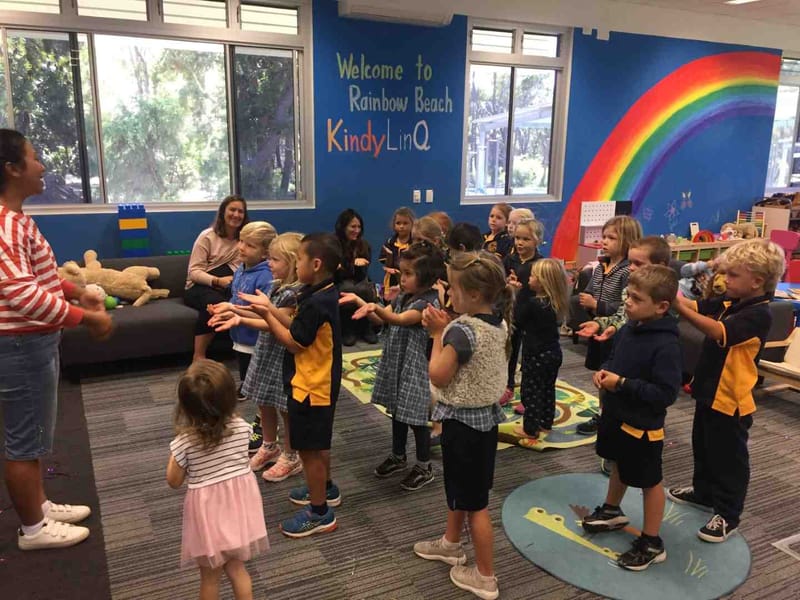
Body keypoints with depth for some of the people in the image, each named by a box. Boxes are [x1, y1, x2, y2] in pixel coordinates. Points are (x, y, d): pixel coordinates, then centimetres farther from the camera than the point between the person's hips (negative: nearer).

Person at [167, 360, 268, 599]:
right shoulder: (241, 427, -15)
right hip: (239, 504, 3)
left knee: (210, 577, 19)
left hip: (209, 513, -3)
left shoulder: (184, 442, -23)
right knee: (237, 568, 23)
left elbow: (174, 481, -8)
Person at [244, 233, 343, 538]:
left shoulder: (317, 303, -27)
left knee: (309, 448, 2)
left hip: (310, 386, -10)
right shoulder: (323, 294, 4)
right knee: (318, 444, 25)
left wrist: (266, 315, -12)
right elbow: (298, 327, 6)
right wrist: (271, 308, 2)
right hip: (319, 383, 10)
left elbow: (293, 341, -19)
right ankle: (325, 489, 44)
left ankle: (319, 513, 15)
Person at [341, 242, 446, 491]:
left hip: (415, 367, -8)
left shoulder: (428, 302, -20)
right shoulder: (402, 297, 6)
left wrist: (375, 307, -49)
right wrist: (360, 302, -7)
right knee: (397, 411, 20)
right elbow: (380, 319, 6)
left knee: (415, 416, 2)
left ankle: (424, 468, 18)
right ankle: (398, 457, 38)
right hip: (395, 362, 8)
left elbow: (398, 319, -32)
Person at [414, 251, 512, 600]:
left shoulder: (462, 329, -26)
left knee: (475, 502, 5)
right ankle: (451, 544, 46)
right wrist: (446, 329, -1)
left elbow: (438, 376, -22)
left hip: (463, 421, -9)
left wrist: (438, 334, -12)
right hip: (486, 415, 9)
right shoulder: (498, 324, 1)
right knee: (460, 487, 27)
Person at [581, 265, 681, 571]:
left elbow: (666, 394, -29)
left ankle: (652, 543, 28)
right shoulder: (629, 328, -4)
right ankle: (612, 511, 52)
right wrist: (604, 372, -8)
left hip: (642, 426, -8)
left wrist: (623, 383, -29)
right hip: (616, 413, 8)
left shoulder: (666, 346, -28)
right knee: (619, 465, 28)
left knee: (649, 481, 10)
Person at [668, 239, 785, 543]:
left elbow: (719, 331, -37)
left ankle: (728, 514, 20)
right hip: (709, 390, 9)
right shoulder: (728, 302, 3)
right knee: (703, 446, 25)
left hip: (730, 399, -9)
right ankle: (703, 492, 44)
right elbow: (697, 307, -1)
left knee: (728, 457, 6)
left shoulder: (759, 314, -24)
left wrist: (680, 307, -43)